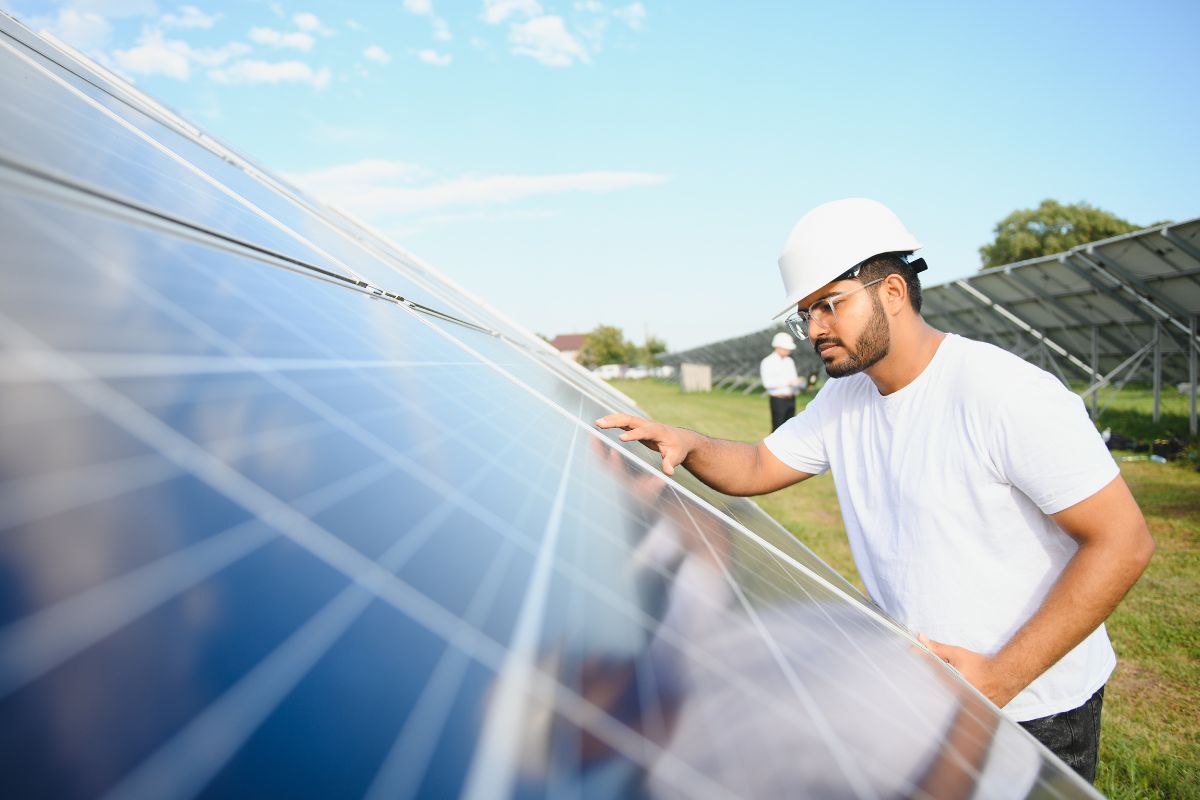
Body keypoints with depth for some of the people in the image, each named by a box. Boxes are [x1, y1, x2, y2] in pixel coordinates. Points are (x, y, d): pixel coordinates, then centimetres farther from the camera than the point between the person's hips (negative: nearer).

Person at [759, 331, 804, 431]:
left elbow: (794, 380, 20)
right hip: (778, 400, -7)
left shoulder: (789, 361, 17)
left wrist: (797, 383, -5)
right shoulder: (768, 362, -6)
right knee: (777, 429, -9)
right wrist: (787, 382, -21)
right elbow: (767, 383, -18)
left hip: (791, 399, 7)